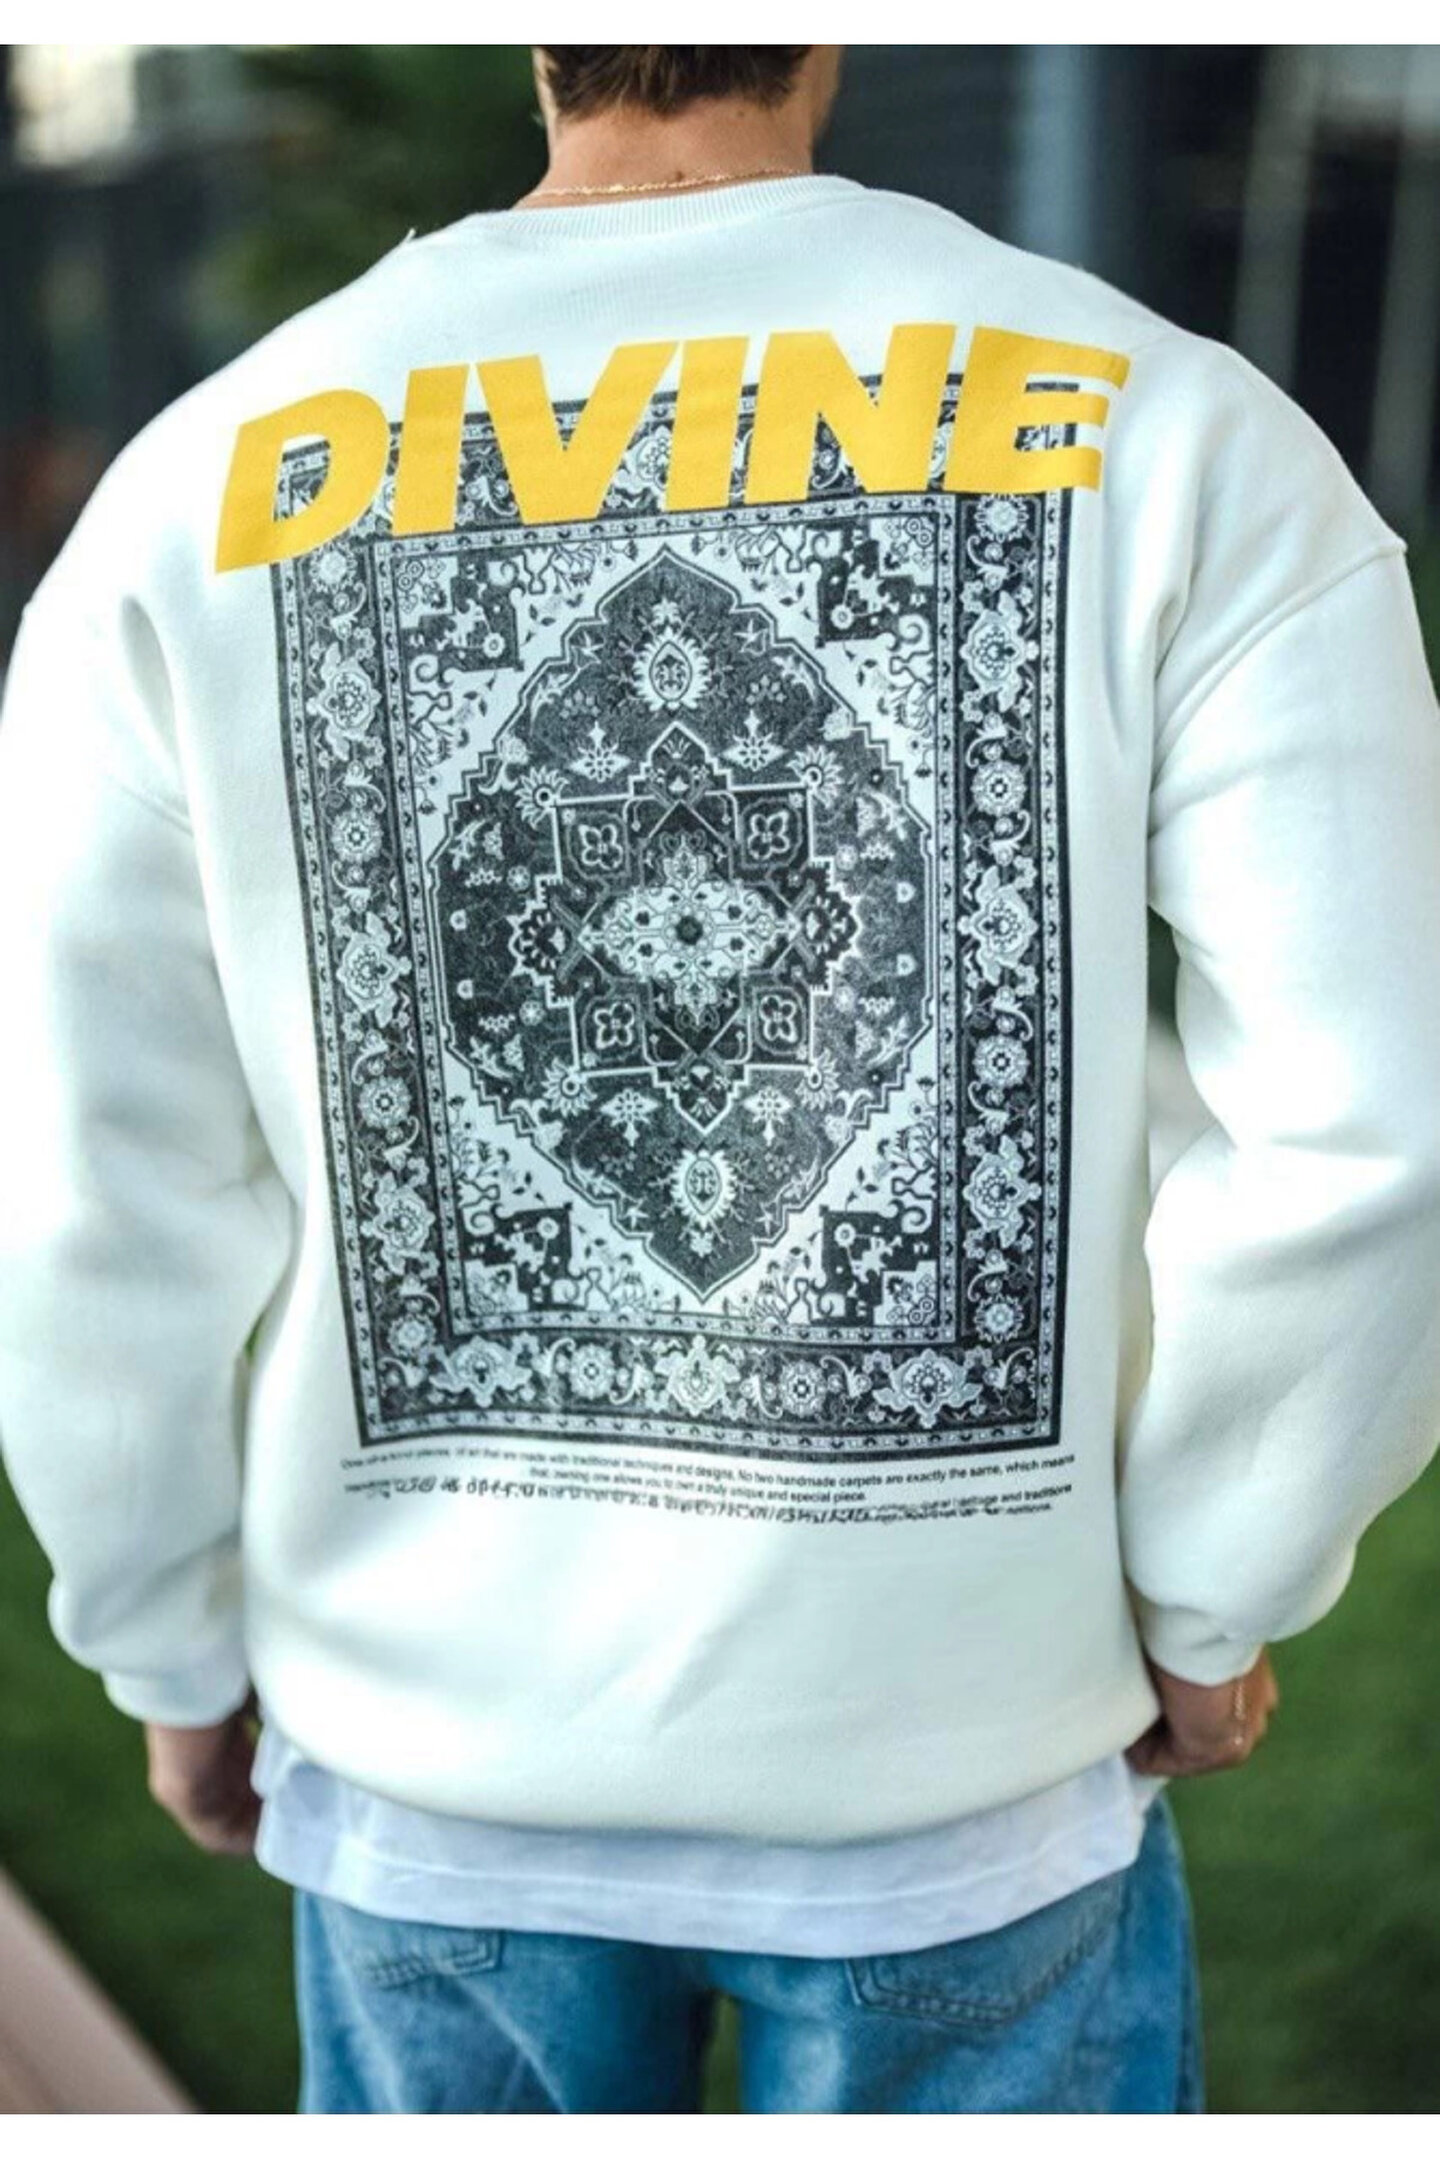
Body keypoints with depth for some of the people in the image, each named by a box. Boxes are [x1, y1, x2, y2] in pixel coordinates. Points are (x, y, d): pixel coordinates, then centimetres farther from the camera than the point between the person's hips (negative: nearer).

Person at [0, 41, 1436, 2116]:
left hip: (438, 1741, 2)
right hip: (970, 1740, -1)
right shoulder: (1174, 442, -13)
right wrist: (1213, 1595, 2)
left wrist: (176, 1644, 8)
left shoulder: (202, 492, -9)